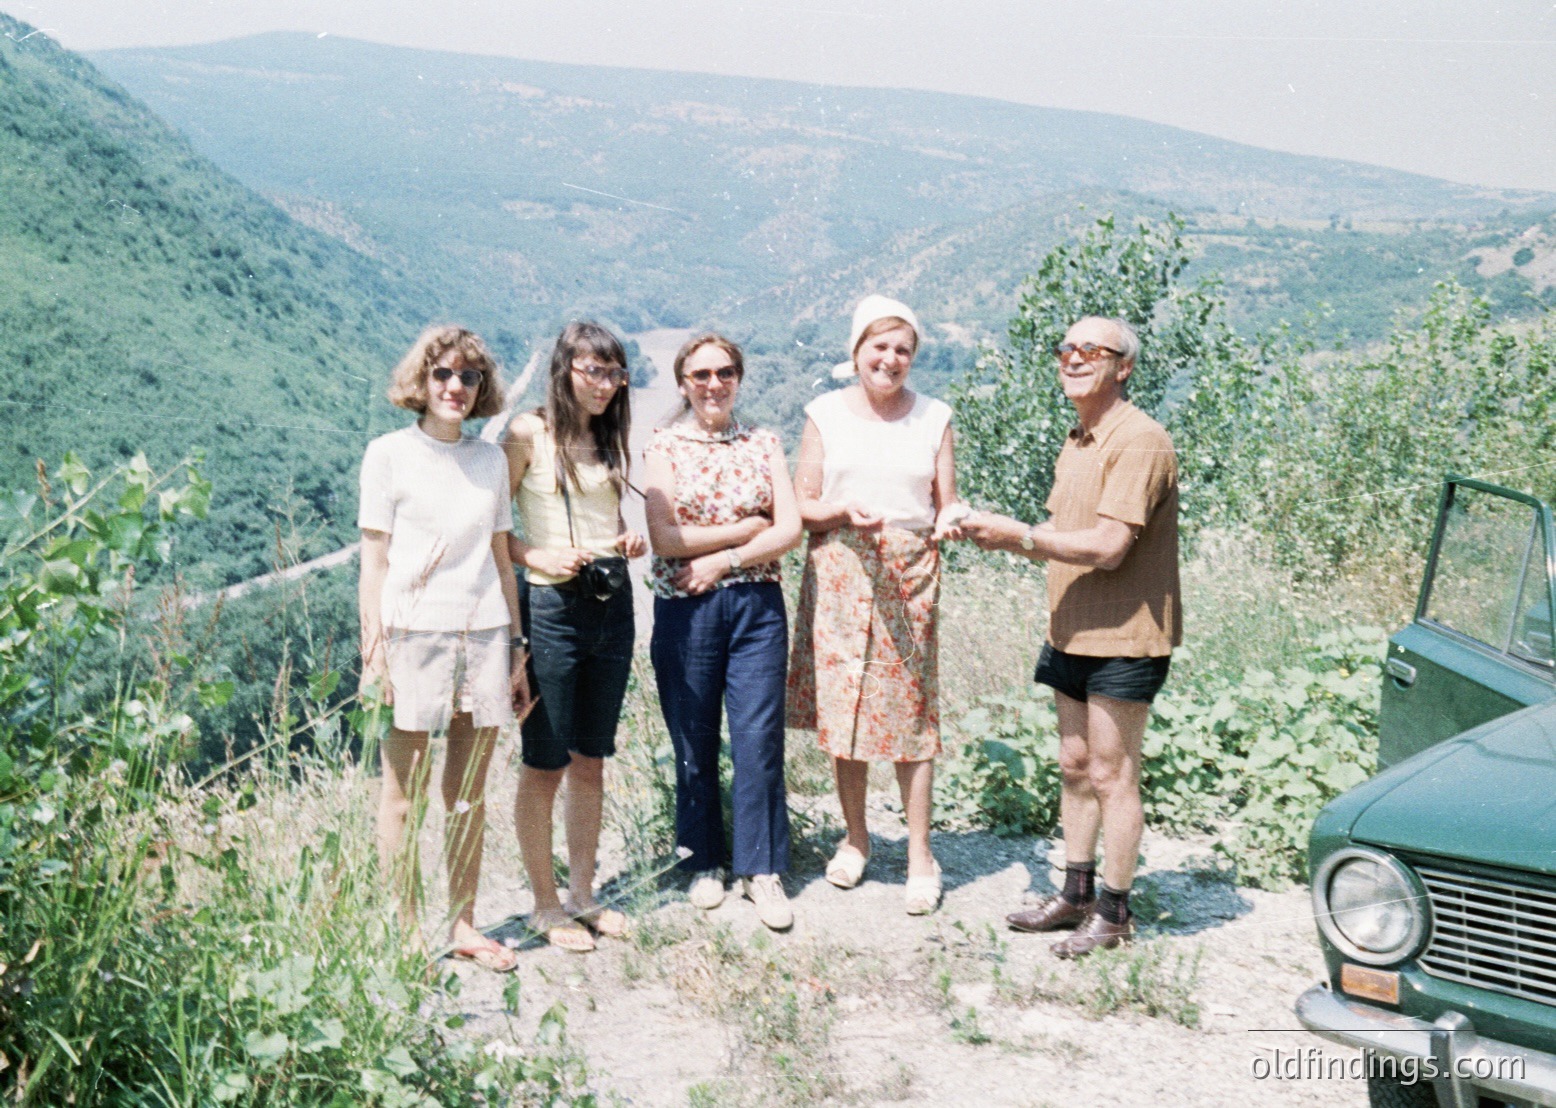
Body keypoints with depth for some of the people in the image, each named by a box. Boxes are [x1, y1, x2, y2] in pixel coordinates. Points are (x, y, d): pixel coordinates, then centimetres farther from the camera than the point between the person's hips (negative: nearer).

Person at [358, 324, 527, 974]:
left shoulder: (491, 460, 13)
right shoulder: (389, 454, 2)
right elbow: (373, 562, 0)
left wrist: (516, 650, 13)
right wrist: (373, 651, -7)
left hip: (483, 634, 4)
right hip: (412, 633, -4)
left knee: (469, 793, 9)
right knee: (404, 792, 1)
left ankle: (463, 925, 18)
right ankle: (405, 931, 11)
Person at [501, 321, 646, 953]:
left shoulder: (609, 436, 12)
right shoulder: (529, 434, -6)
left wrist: (629, 542, 4)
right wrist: (538, 557, -19)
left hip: (612, 604, 6)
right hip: (551, 608, -6)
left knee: (591, 762, 14)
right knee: (545, 765, 3)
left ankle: (583, 894, 26)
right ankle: (546, 906, 17)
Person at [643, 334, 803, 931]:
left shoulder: (763, 443, 8)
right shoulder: (665, 447, 2)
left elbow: (790, 530, 0)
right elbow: (665, 538, -8)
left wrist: (721, 560, -10)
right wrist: (748, 527, -7)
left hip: (758, 604, 1)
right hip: (686, 609, -1)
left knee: (759, 738, -2)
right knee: (695, 743, 7)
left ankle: (762, 869, 10)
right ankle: (704, 862, 24)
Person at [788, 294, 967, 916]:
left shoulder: (933, 418, 6)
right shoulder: (826, 415, 5)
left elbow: (946, 505, 6)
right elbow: (803, 507, 4)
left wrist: (951, 520, -17)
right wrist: (845, 510, -16)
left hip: (909, 578, 0)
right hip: (839, 577, 1)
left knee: (910, 712, -1)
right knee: (840, 708, 6)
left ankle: (920, 854, 10)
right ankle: (855, 838, 24)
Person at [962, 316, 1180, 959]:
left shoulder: (1138, 442, -17)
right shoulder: (1077, 443, 15)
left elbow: (1107, 547, -23)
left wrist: (1019, 537, -19)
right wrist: (1002, 535, 0)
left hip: (1123, 639, -9)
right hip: (1073, 634, 9)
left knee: (1111, 776, -1)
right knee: (1075, 767, 14)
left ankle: (1114, 913, 11)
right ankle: (1075, 895, 26)